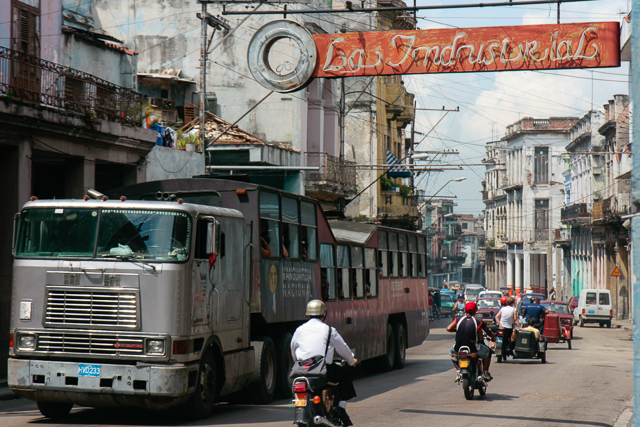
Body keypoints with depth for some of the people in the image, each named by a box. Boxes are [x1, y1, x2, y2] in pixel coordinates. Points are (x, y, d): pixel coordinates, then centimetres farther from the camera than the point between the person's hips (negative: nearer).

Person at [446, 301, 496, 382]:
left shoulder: (458, 320, 0)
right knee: (487, 351, 29)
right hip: (473, 349, -1)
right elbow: (489, 333, 8)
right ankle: (485, 373, 25)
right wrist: (493, 339, 31)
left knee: (451, 351, 37)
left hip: (458, 348, 1)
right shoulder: (478, 322, -3)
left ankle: (458, 370, 22)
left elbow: (448, 328, -4)